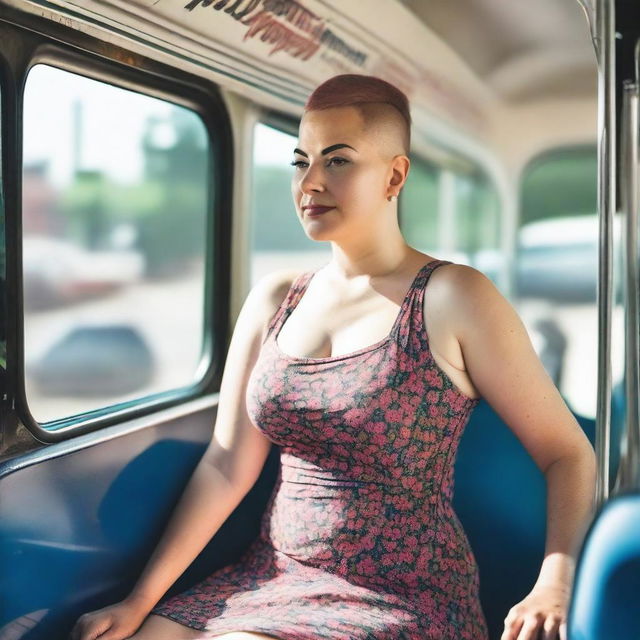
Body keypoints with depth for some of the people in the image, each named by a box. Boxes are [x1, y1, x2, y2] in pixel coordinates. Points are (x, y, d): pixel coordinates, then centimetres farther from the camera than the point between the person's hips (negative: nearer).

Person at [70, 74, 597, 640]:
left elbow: (568, 453, -5)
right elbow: (227, 466, 4)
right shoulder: (273, 300, 7)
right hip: (272, 580, 5)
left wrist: (554, 586, -20)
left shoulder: (453, 299, -7)